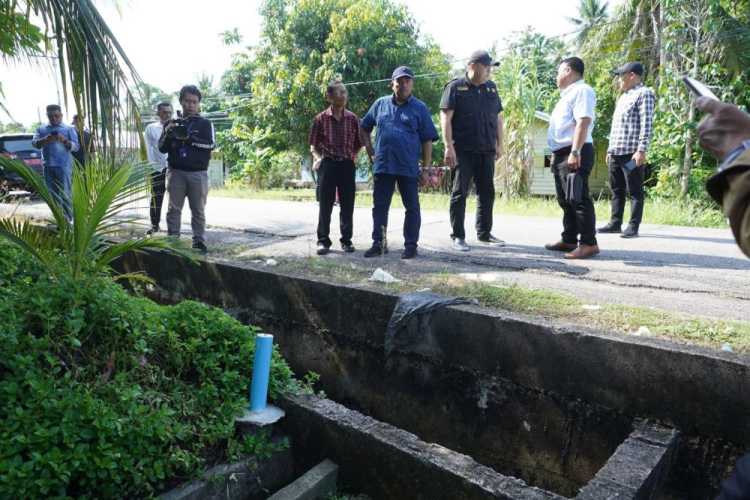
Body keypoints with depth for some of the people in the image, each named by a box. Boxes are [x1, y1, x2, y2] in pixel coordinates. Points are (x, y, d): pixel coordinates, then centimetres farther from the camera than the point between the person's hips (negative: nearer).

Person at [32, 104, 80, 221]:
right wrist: (46, 139, -16)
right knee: (53, 194, 8)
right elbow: (34, 143, 4)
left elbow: (76, 146, -1)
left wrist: (64, 140, -20)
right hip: (48, 166, 4)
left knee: (65, 194, -8)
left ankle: (67, 220, -7)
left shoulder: (69, 129, 6)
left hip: (64, 166, -4)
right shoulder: (41, 129, 15)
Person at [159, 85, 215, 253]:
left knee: (198, 210, 2)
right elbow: (162, 148, 8)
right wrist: (168, 134, -11)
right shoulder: (172, 123, 12)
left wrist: (188, 138, -21)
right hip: (176, 172, 2)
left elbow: (210, 145, -10)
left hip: (198, 173, -2)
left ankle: (199, 241, 7)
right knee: (174, 208, 3)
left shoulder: (205, 123, 5)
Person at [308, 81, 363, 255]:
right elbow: (313, 144, 6)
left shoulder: (352, 118, 4)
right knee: (325, 205, 2)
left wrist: (353, 156, 3)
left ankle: (346, 240, 17)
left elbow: (358, 143, 14)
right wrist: (317, 158, -8)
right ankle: (323, 240, 10)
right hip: (327, 164, -2)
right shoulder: (321, 118, -1)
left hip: (347, 165, 2)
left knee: (347, 205, 5)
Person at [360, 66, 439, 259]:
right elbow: (365, 128, 20)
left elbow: (427, 140, 1)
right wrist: (370, 151, 10)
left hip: (409, 168, -2)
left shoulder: (420, 108, 3)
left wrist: (426, 167, -4)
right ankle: (378, 243, 18)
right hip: (382, 165, 2)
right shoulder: (380, 104, 10)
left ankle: (411, 245, 13)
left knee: (412, 207, 4)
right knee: (379, 206, 7)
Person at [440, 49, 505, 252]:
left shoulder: (491, 87, 15)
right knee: (459, 193, -1)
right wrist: (448, 146, -17)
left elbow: (498, 117, 19)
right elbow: (445, 117, -9)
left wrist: (499, 144, 13)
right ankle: (458, 236, 5)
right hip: (463, 151, -6)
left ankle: (484, 233, 21)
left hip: (486, 151, 6)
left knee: (487, 192, 9)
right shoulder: (455, 87, -2)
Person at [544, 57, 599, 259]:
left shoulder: (581, 90, -7)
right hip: (561, 154, 10)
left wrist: (575, 152, -26)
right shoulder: (568, 94, 24)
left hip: (575, 154, -10)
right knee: (565, 200, 12)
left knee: (578, 199, -12)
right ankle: (569, 240, 19)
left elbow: (583, 122, -19)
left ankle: (589, 243, -9)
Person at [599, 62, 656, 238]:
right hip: (616, 153, 9)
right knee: (616, 190, 10)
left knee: (634, 192, -4)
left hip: (632, 153, -9)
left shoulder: (644, 93, -4)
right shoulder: (623, 96, 23)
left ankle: (633, 227, -2)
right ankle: (615, 223, 16)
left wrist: (642, 150, -21)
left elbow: (647, 124, -14)